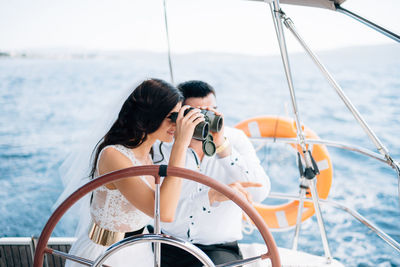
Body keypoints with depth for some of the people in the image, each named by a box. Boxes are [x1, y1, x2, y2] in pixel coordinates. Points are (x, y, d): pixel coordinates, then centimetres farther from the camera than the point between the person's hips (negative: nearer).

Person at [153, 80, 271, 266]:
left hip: (218, 249, 1)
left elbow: (259, 193, -16)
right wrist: (213, 196, -31)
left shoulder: (235, 139, -2)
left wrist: (222, 146, -22)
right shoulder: (164, 147, -8)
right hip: (167, 245, 0)